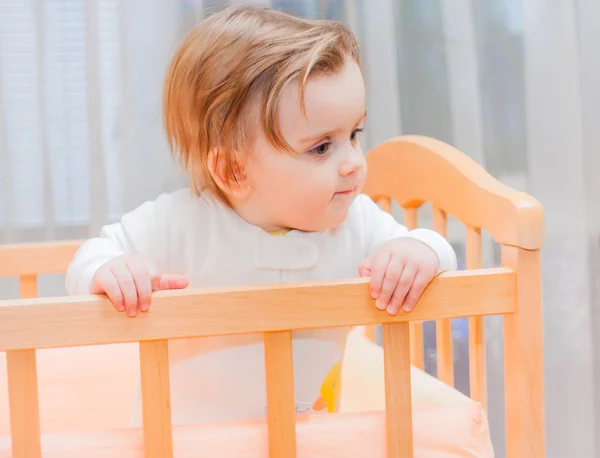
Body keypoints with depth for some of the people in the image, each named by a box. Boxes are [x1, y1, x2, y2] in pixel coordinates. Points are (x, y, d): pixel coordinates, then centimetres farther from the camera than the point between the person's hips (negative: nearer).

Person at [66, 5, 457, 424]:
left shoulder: (356, 221, -12)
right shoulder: (180, 222, -22)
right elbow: (93, 258, -12)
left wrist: (421, 251, -28)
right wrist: (108, 272, -36)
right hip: (188, 433, -3)